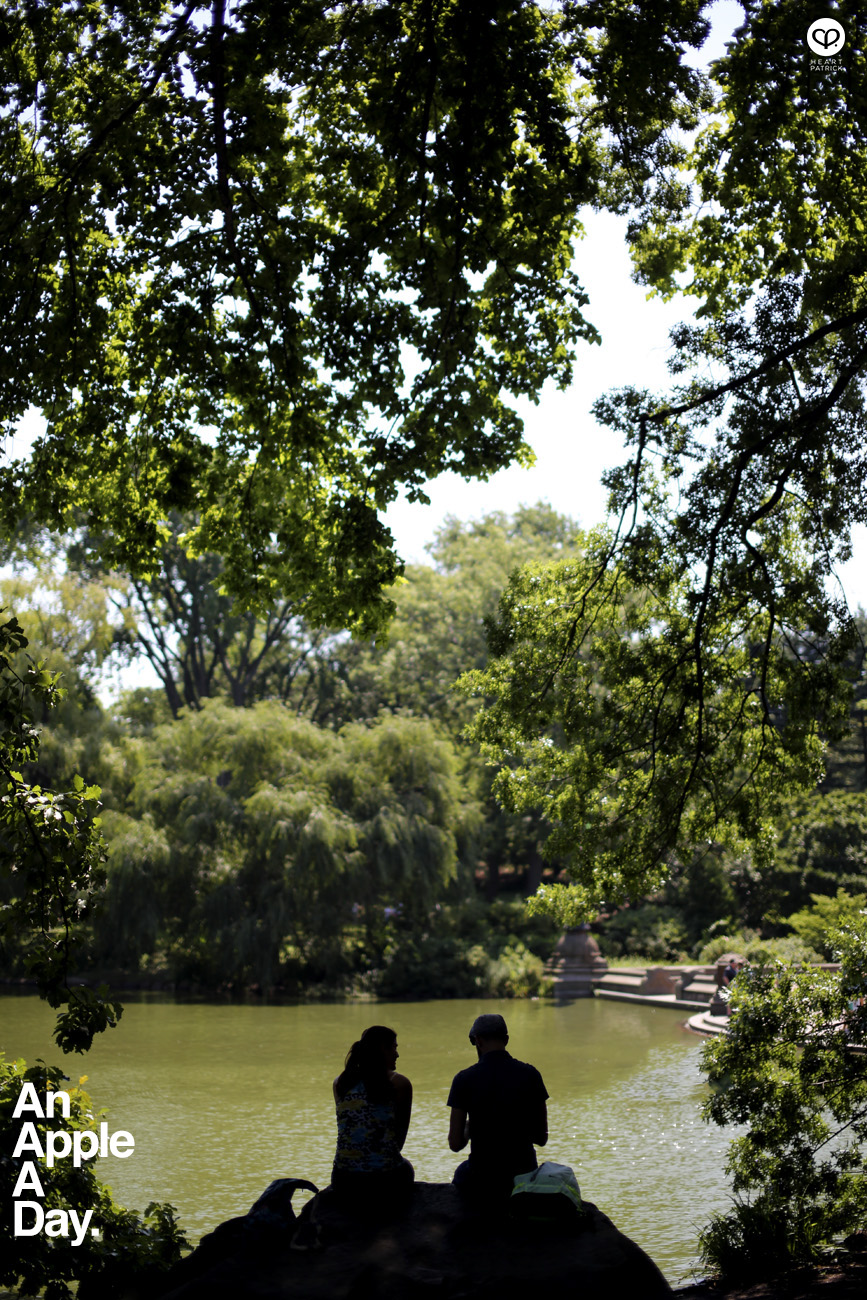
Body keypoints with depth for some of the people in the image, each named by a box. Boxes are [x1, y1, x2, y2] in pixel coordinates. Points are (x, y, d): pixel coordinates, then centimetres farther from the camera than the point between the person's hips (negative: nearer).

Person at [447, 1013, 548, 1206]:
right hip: (524, 1176, 1)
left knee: (461, 1173, 33)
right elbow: (542, 1138, 0)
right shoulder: (530, 1074, -5)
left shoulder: (464, 1079, -10)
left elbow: (455, 1144, -7)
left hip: (482, 1184, -1)